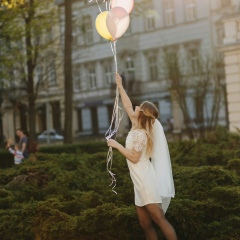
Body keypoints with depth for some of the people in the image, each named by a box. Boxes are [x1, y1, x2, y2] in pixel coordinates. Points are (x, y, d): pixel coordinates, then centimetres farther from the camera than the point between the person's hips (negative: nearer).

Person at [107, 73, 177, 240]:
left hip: (146, 181, -9)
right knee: (145, 224, 10)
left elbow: (134, 158, -15)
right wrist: (120, 86, 22)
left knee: (159, 220, -11)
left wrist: (117, 145, -9)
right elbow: (128, 106, 19)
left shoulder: (140, 133, -15)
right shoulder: (138, 126, 9)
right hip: (141, 182, 9)